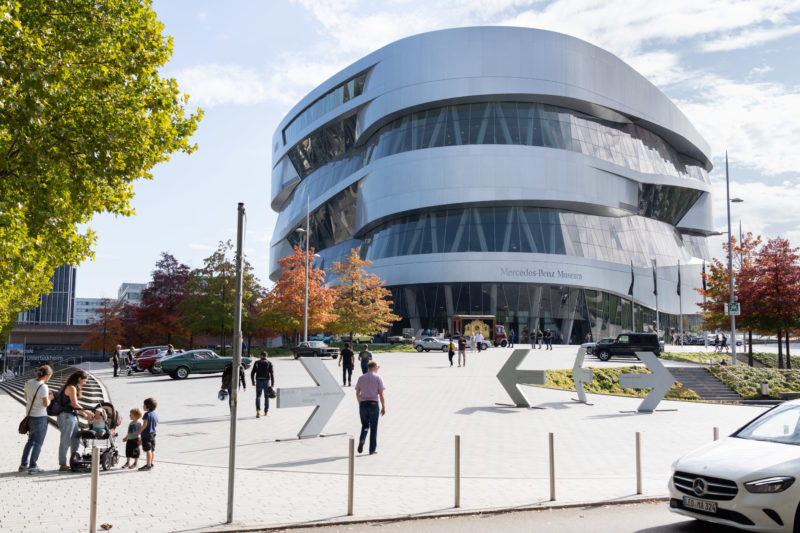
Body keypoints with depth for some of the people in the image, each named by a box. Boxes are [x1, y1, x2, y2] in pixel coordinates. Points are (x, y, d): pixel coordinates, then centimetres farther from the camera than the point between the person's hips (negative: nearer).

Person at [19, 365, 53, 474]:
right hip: (40, 417, -7)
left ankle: (23, 464, 25)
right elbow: (46, 403, -18)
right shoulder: (43, 387, -19)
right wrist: (50, 397, 3)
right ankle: (33, 467, 7)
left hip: (30, 416, 7)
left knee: (30, 441, 21)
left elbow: (26, 398, 13)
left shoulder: (28, 383, 2)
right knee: (38, 443, 4)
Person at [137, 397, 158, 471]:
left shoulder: (147, 414, -15)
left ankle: (148, 465, -5)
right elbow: (156, 425, 13)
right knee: (152, 449, 12)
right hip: (153, 434, 8)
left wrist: (139, 432, -10)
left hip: (146, 434, -8)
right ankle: (151, 464, 20)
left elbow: (145, 424, -19)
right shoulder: (155, 414, 9)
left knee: (148, 450, -6)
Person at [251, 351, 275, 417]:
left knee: (258, 397, 0)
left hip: (259, 382, 0)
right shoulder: (269, 363, -2)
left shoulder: (256, 363, 2)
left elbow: (252, 373, 0)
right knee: (267, 397, 14)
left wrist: (253, 382, 11)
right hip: (267, 382, 0)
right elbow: (272, 373, -11)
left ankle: (258, 410, -23)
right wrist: (273, 383, -8)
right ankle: (266, 412, 20)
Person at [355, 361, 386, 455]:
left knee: (365, 425, 18)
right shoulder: (378, 378, -4)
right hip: (373, 404, -3)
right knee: (373, 427, 9)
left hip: (363, 404, 3)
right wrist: (383, 407, -1)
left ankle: (362, 440, -9)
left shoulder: (361, 378, 7)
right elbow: (381, 394, -7)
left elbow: (357, 393, 12)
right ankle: (372, 449, 12)